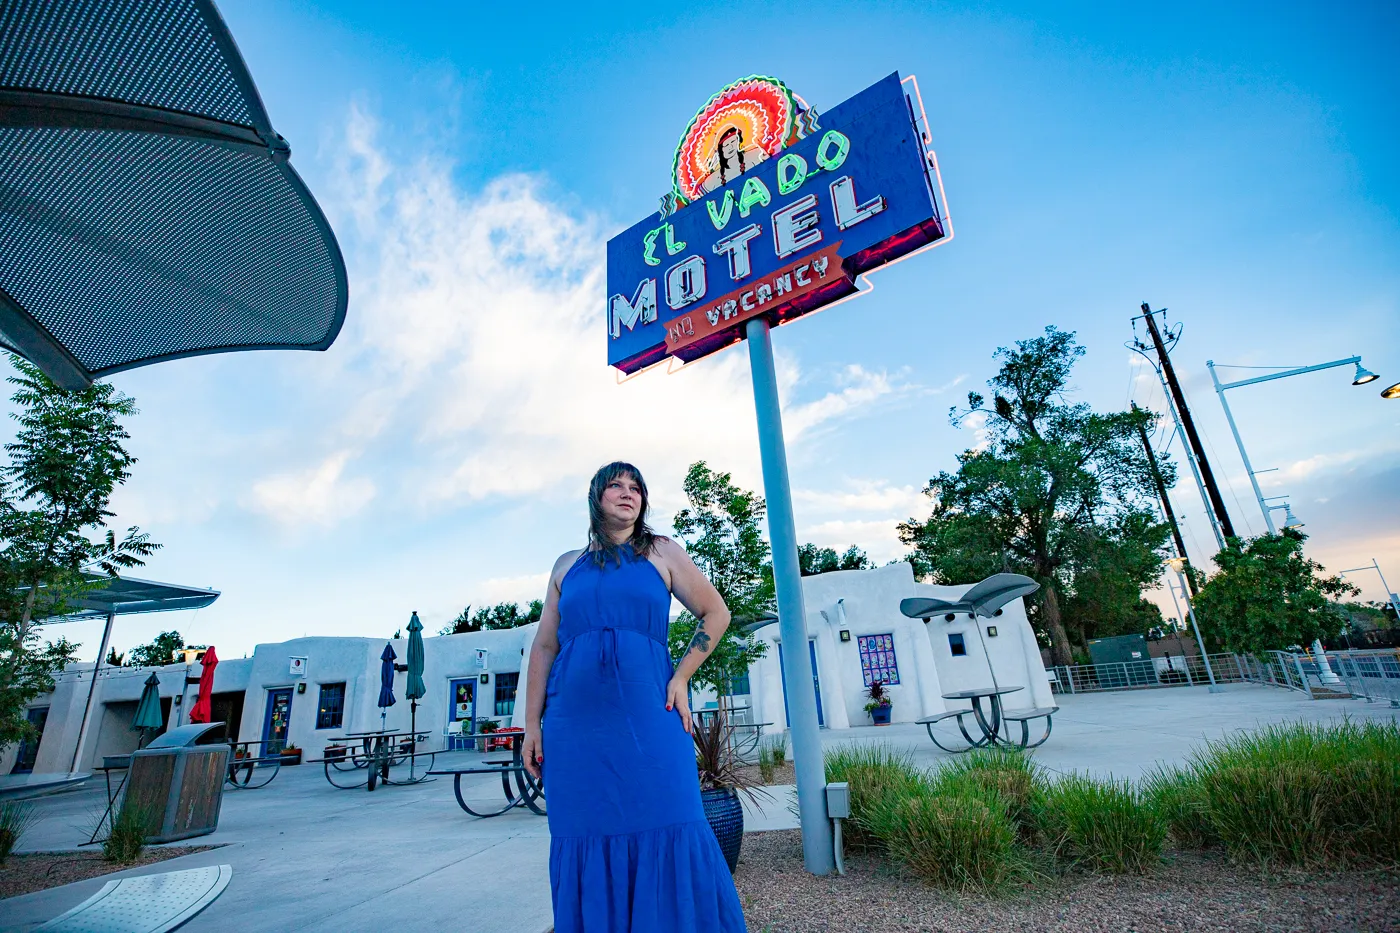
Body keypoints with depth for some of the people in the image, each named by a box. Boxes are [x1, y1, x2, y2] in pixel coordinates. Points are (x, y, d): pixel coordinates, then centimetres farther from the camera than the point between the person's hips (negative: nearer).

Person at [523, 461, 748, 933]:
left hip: (648, 718, -2)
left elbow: (716, 613, 7)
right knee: (588, 842, 7)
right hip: (575, 725, 2)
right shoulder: (567, 565, 13)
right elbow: (544, 647, 12)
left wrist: (681, 676, -3)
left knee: (669, 837, -3)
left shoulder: (662, 552, 7)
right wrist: (532, 725, 7)